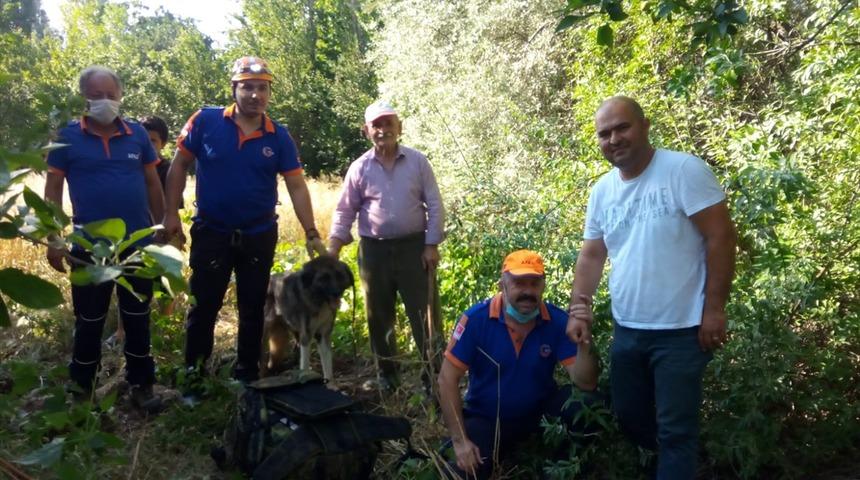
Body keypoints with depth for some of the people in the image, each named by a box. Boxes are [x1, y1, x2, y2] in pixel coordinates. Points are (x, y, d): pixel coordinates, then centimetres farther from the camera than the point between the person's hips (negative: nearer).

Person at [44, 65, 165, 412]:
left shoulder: (137, 134, 3)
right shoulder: (68, 137, -3)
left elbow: (152, 184, 9)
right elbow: (53, 190, 0)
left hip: (138, 245, 2)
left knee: (138, 320, 12)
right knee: (89, 322, 11)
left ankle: (141, 385, 26)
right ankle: (81, 389, 27)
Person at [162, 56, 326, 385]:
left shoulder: (279, 137, -5)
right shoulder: (205, 121, -8)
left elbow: (297, 187, -6)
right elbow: (179, 165, -1)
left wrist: (311, 234, -12)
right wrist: (171, 213, -5)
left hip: (259, 236, 2)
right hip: (211, 233, -1)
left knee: (253, 308, 14)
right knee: (205, 306, 9)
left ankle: (247, 375, 30)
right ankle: (193, 374, 26)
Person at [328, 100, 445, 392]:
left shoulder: (418, 162, -1)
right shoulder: (359, 168, 1)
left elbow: (434, 206, 0)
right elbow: (345, 212, 4)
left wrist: (432, 245, -6)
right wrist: (332, 252, -5)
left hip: (414, 246, -1)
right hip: (374, 250, 2)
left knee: (423, 312, 1)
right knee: (379, 316, 11)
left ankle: (434, 373, 11)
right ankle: (386, 373, 28)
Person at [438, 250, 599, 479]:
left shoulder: (558, 321, -15)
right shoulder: (476, 319, -21)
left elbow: (586, 384, -18)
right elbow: (447, 379, -17)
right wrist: (460, 441, -19)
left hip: (540, 411, 1)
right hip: (486, 418, -1)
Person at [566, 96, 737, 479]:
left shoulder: (685, 170, -13)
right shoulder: (602, 190, 6)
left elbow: (721, 237, -14)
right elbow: (591, 256, 11)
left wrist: (714, 309, -16)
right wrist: (577, 311, 3)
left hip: (681, 330, -6)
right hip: (626, 329, 7)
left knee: (674, 430, 1)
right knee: (628, 416, 19)